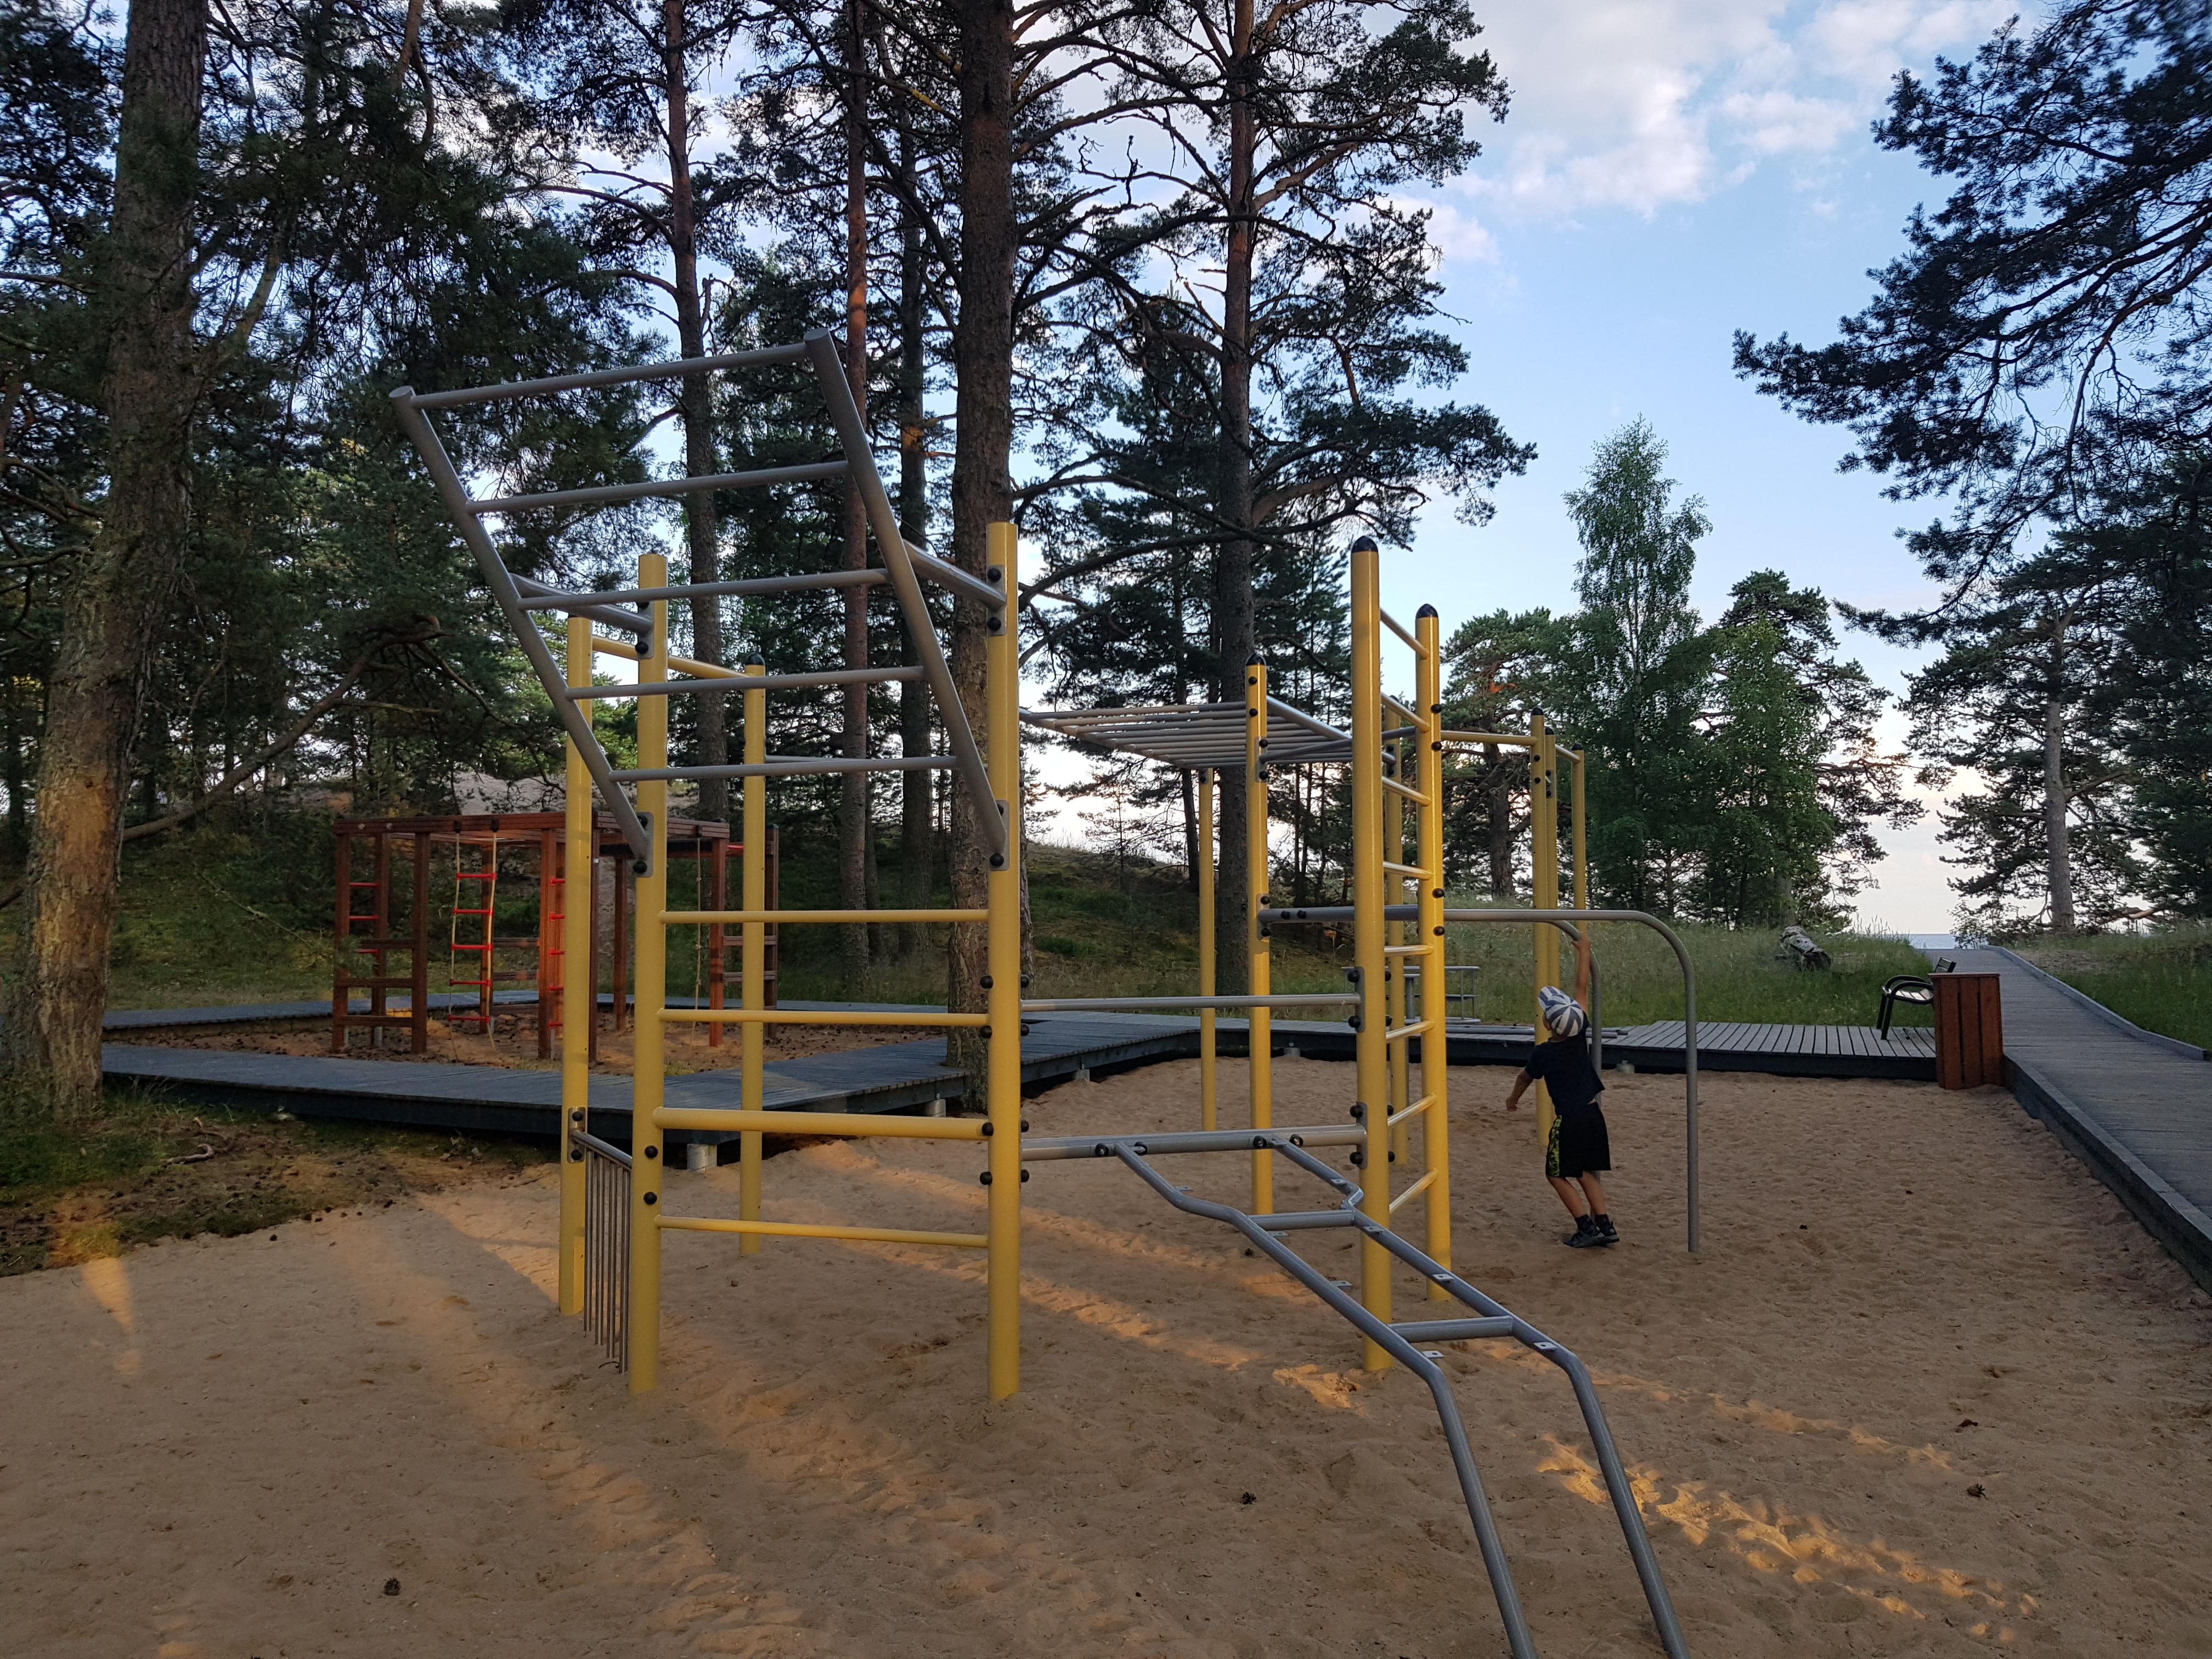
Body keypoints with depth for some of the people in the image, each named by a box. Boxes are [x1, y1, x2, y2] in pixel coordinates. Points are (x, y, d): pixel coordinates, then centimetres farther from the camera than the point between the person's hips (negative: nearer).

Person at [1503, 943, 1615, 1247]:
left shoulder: (1542, 1054, -17)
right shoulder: (1580, 1036, -7)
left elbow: (1525, 1078, 4)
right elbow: (1582, 988, 3)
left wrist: (1513, 1099, 23)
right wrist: (1583, 954, 11)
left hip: (1569, 1120, -6)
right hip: (1593, 1112, 6)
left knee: (1558, 1175, 7)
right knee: (1585, 1172, 19)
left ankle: (1587, 1228, 0)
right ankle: (1605, 1225, 14)